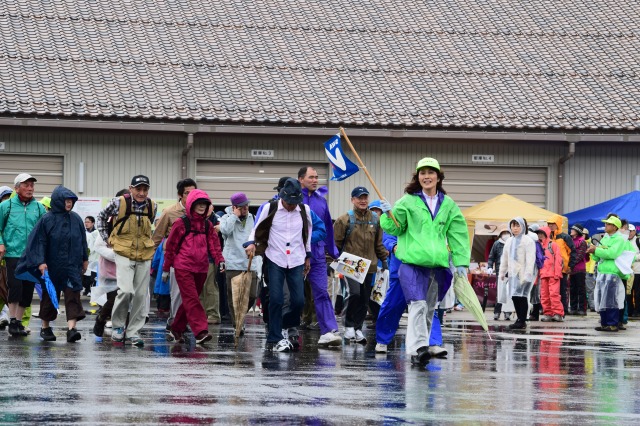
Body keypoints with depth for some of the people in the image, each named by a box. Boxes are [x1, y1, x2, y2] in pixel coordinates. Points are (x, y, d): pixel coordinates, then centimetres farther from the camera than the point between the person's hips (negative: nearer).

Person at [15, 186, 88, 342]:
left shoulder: (76, 219, 4)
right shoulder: (47, 220, -6)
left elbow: (82, 240, 14)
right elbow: (39, 241, -7)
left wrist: (85, 259, 16)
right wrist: (40, 262, -15)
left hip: (72, 265, 2)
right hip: (52, 267, -2)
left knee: (72, 294, -10)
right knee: (49, 296, 9)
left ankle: (71, 328, -18)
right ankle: (45, 327, 22)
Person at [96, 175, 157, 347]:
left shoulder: (152, 207, 2)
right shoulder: (119, 202, -10)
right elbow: (101, 217, 7)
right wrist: (107, 239, 3)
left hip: (144, 256, 4)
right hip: (124, 254, -4)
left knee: (141, 295, 4)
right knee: (125, 290, -19)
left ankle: (133, 333, 13)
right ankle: (118, 326, 1)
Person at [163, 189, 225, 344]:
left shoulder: (207, 226, 13)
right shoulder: (181, 224, -2)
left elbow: (214, 244, 5)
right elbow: (170, 246, 1)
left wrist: (220, 259, -15)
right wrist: (166, 268, 2)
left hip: (201, 269, 6)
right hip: (183, 268, -6)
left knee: (189, 301, 11)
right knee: (192, 299, -14)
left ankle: (177, 329, 25)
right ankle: (200, 331, -23)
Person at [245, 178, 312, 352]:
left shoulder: (304, 210, 2)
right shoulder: (270, 208, -5)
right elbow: (258, 229, 5)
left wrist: (308, 256, 22)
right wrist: (251, 243, -14)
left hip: (296, 262, 3)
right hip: (275, 260, -2)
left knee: (298, 301, -3)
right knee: (276, 299, -9)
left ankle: (282, 326, 24)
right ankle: (275, 339, -1)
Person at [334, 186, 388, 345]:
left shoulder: (375, 219, 11)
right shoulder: (344, 220, -3)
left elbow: (378, 243, 21)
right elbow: (336, 242, 0)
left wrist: (383, 259, 20)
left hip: (369, 266, 5)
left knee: (364, 299, 6)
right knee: (355, 293, -20)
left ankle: (357, 328, 17)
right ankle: (349, 325, -4)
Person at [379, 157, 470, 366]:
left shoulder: (448, 205, 12)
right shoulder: (407, 201, 5)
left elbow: (459, 235, 13)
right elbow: (394, 228, 9)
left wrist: (461, 262, 6)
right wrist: (388, 215, -11)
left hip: (437, 263, 4)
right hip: (412, 261, -4)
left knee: (430, 308, 9)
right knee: (418, 304, -19)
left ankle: (419, 348, 19)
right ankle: (418, 348, -27)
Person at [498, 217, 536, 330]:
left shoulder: (528, 241, -4)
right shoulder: (509, 242, 18)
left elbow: (530, 259, -11)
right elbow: (504, 258, 23)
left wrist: (527, 274, -19)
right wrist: (502, 272, 19)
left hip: (523, 273, -7)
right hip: (513, 273, 7)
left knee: (522, 296, -10)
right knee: (514, 297, 6)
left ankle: (522, 321, -8)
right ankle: (520, 319, 14)